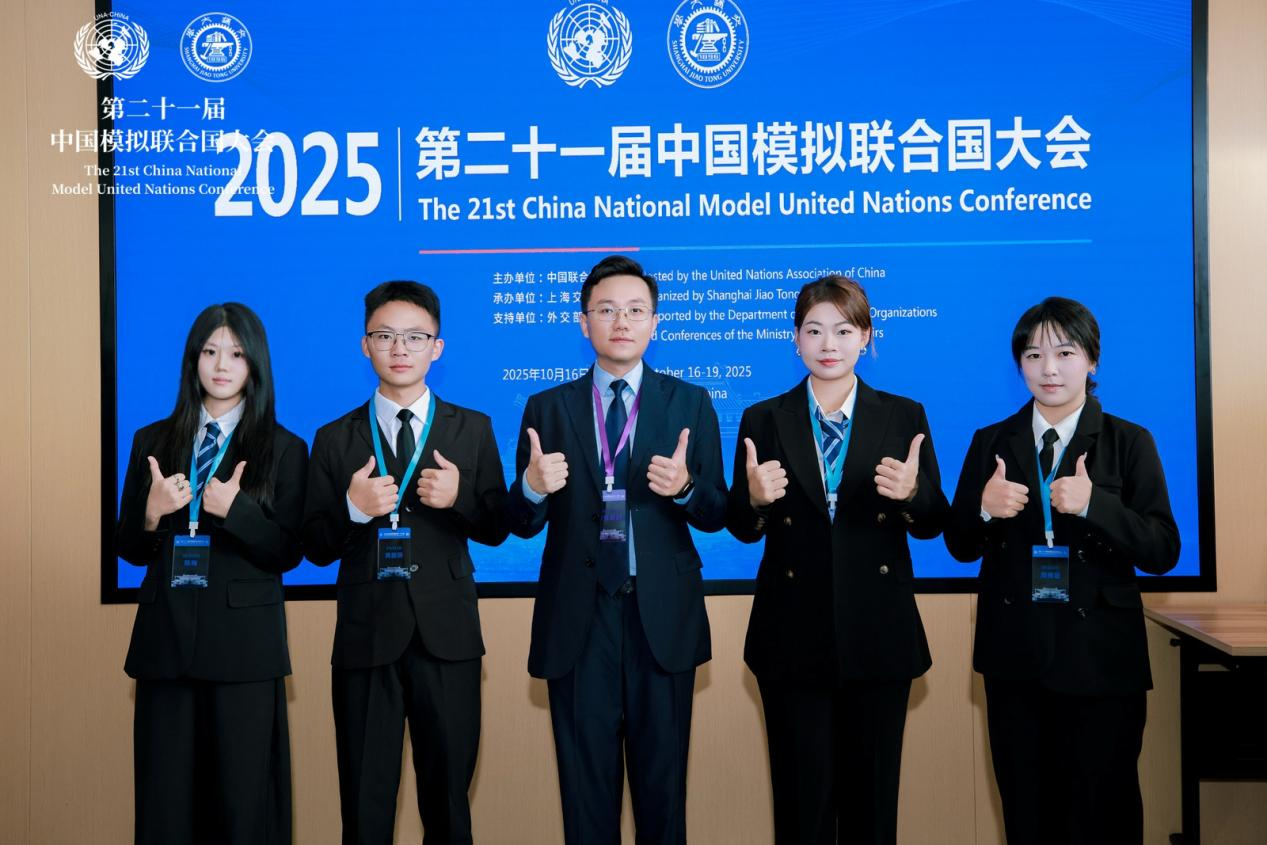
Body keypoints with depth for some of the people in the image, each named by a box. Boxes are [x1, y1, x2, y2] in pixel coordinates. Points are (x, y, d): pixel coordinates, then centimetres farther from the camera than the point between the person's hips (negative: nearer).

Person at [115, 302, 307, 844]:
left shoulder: (283, 448, 1)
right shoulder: (152, 442, 9)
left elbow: (286, 554, -4)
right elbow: (129, 550, 9)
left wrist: (234, 508, -19)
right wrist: (153, 511, -12)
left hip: (244, 641, -2)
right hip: (166, 636, 3)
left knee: (244, 798, 3)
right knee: (167, 798, 8)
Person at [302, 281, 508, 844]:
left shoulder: (472, 430, 5)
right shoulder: (335, 439, 5)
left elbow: (496, 529, 5)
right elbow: (315, 548, 3)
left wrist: (460, 497, -15)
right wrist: (352, 508, -17)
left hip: (447, 637, 0)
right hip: (365, 636, 0)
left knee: (447, 799, 11)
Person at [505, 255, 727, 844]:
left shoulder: (690, 403, 3)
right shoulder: (547, 408, 4)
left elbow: (715, 515, 0)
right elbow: (523, 525, 2)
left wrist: (684, 487, -22)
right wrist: (533, 486, -21)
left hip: (662, 617, 0)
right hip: (577, 618, 1)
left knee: (662, 775, 11)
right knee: (585, 779, 11)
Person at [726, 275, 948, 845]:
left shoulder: (904, 417, 4)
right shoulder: (764, 420, 3)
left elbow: (934, 524, 2)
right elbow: (743, 530, 1)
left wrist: (911, 494, -19)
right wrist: (754, 498, -20)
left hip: (878, 633, 1)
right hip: (795, 633, 0)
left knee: (872, 789, 11)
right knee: (802, 791, 6)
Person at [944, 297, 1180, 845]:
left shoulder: (1129, 443, 0)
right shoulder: (991, 443, 7)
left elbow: (1163, 552, -7)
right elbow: (960, 547, 7)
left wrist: (1094, 504, -22)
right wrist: (984, 509, -14)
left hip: (1100, 655, -2)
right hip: (1014, 655, 2)